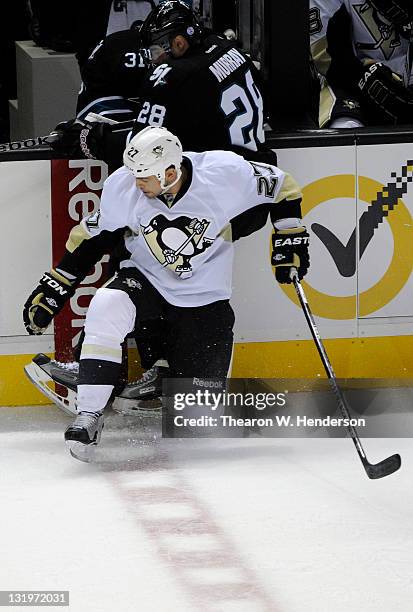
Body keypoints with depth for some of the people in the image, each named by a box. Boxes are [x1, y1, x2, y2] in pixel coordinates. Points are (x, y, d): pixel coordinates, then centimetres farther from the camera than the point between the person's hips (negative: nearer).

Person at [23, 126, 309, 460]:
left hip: (204, 293, -1)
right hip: (146, 278, 1)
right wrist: (54, 288, -4)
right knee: (106, 309, -32)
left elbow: (281, 188, -9)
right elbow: (90, 238, -3)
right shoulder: (122, 188, -18)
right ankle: (89, 414, -26)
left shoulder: (224, 173, -25)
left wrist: (290, 243, -10)